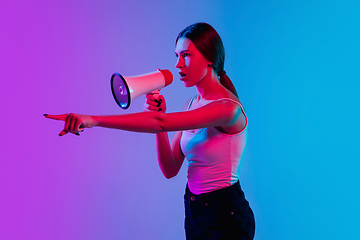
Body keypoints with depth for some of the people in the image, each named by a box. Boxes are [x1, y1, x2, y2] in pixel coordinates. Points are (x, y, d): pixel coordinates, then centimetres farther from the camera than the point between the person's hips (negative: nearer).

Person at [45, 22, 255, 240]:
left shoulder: (229, 108, -21)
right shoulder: (192, 105, 5)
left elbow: (159, 122, -31)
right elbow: (170, 169, 1)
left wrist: (94, 120, -33)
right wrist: (158, 119, -11)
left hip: (225, 215, -7)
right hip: (194, 211, 7)